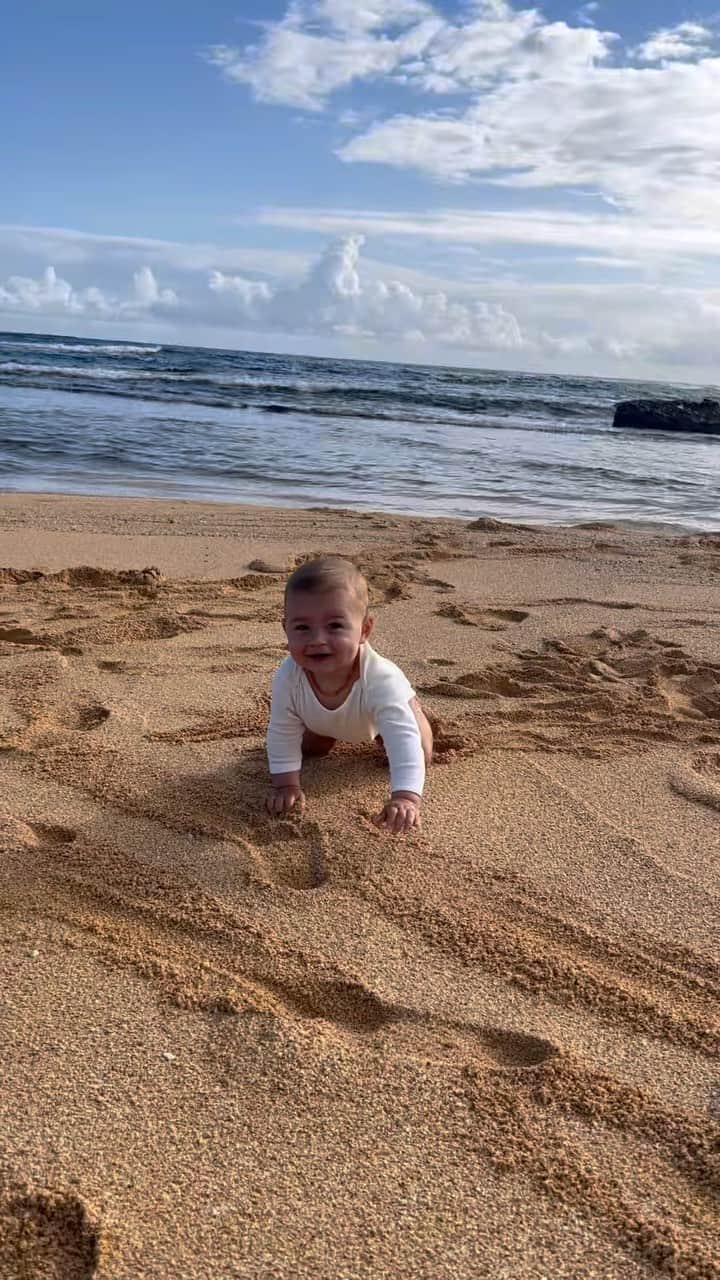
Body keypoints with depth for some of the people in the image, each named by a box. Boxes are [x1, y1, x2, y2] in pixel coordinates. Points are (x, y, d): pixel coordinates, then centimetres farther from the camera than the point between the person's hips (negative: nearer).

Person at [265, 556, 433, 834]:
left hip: (383, 710, -2)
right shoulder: (288, 677, -40)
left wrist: (406, 798, -68)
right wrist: (286, 786, -27)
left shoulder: (381, 678, -51)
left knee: (420, 757, -1)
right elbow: (282, 735, -24)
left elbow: (404, 739, -57)